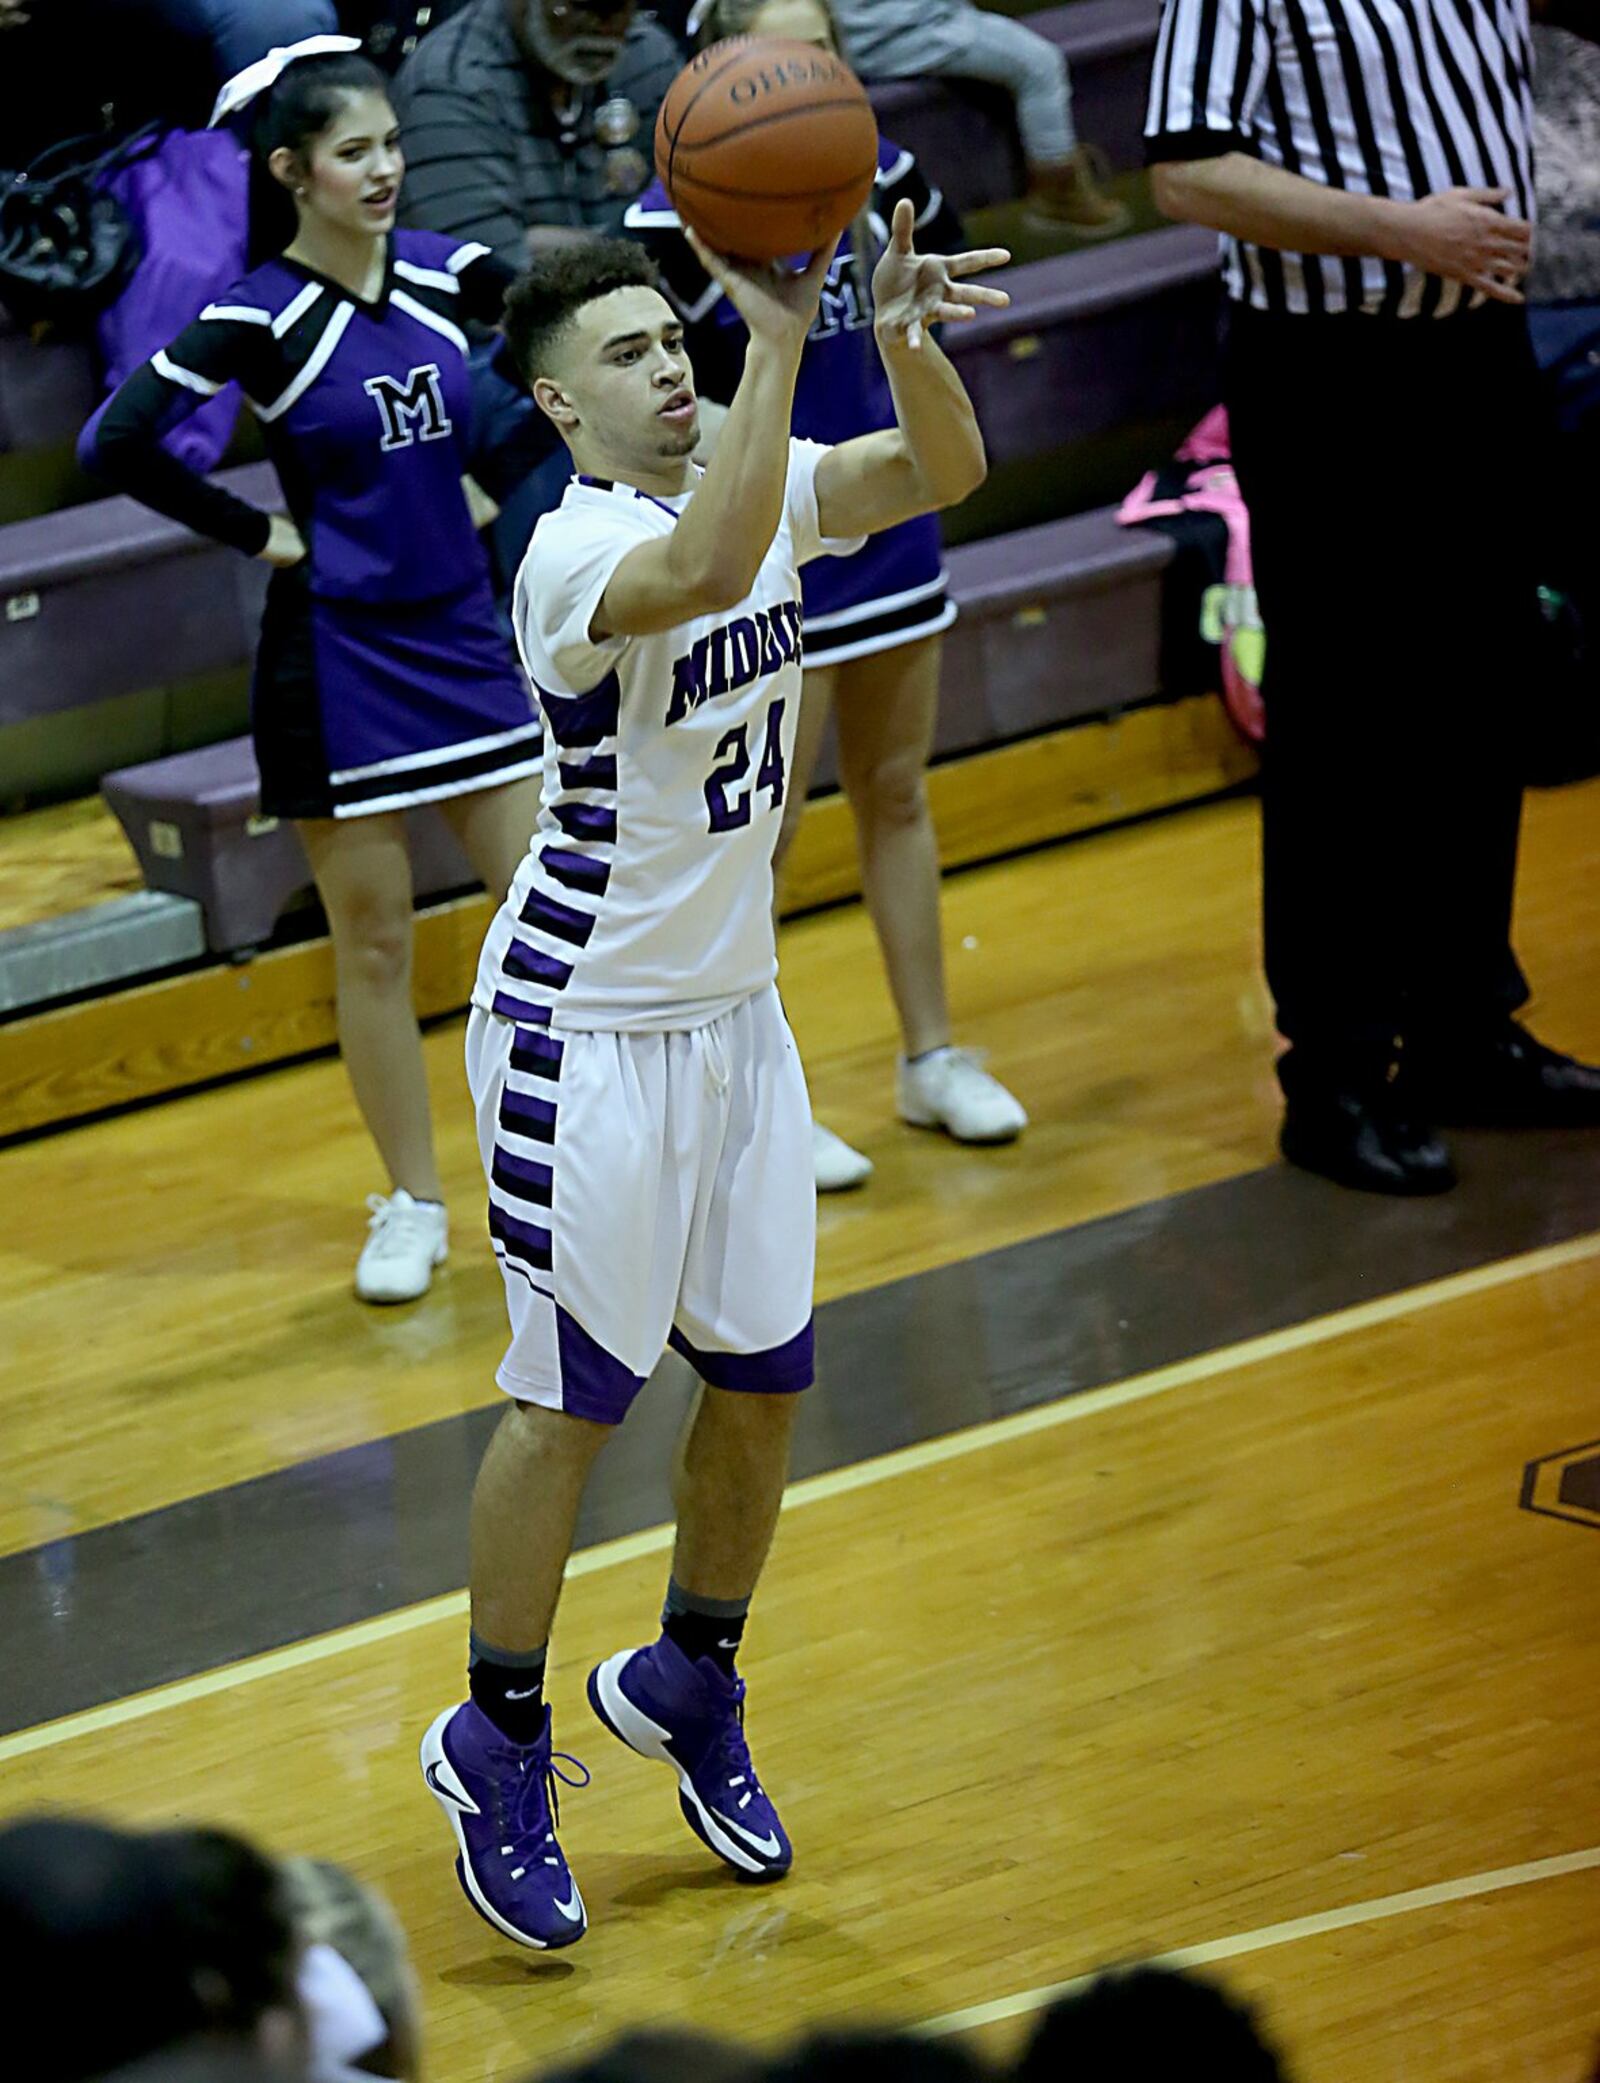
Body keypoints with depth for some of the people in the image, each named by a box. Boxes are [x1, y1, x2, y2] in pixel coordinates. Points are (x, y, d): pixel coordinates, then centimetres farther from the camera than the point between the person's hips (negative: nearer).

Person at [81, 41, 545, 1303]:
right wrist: (259, 534, -14)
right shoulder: (261, 318, -13)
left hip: (464, 633, 4)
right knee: (375, 945, 5)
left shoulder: (441, 275, -1)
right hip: (338, 660, -4)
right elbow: (117, 443, -20)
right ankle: (414, 1208, 17)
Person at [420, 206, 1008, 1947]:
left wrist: (905, 336, -31)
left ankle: (687, 1687, 32)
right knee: (575, 1397, -1)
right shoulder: (578, 550, -22)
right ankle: (497, 1745, 14)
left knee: (763, 1376, 12)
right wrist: (780, 337, -45)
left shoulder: (758, 484, 1)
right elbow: (704, 574, -43)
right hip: (587, 1031, -7)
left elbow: (943, 472, -11)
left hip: (732, 1007, 7)